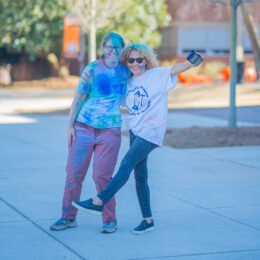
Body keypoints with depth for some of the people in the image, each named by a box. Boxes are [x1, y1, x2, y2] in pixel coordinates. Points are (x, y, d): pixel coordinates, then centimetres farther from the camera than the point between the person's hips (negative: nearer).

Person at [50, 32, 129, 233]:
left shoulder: (125, 71, 6)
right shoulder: (93, 70, -3)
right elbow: (78, 99, -1)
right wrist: (70, 126, -5)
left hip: (110, 130, 1)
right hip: (84, 127, 0)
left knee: (102, 176, -3)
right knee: (74, 173, 2)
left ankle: (110, 220, 11)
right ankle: (68, 217, 16)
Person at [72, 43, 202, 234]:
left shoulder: (157, 75, -5)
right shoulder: (128, 82, 12)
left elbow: (175, 69, -22)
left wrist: (190, 63, -41)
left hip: (151, 131, -7)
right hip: (135, 131, 7)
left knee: (127, 163, -16)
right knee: (140, 176, 6)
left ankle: (99, 202, -12)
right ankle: (148, 220, 13)